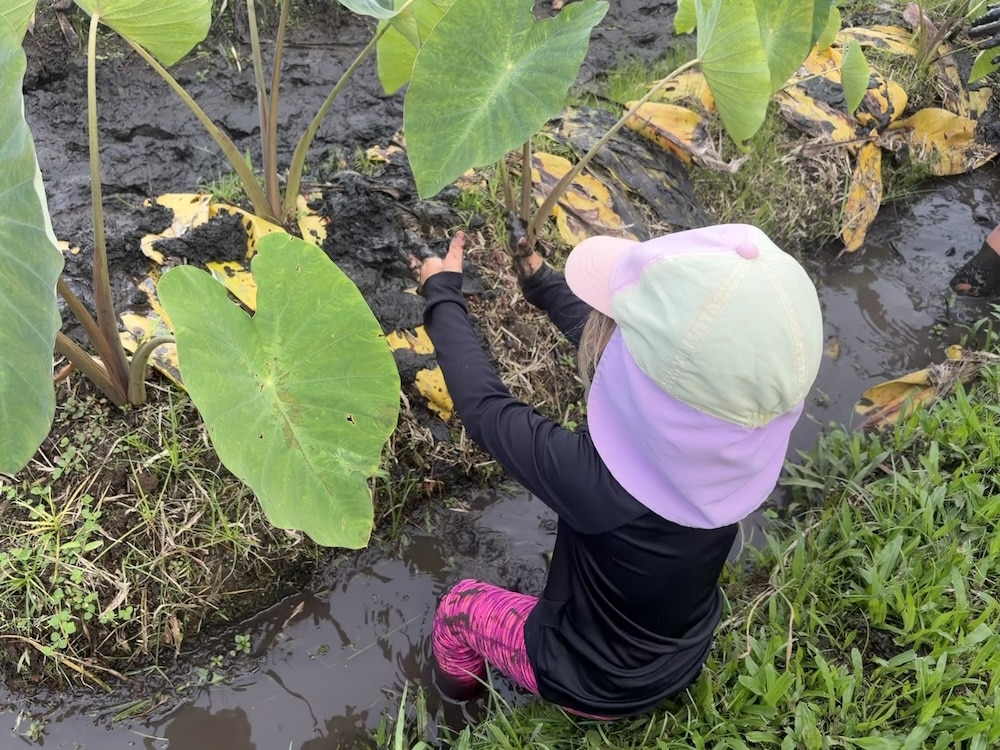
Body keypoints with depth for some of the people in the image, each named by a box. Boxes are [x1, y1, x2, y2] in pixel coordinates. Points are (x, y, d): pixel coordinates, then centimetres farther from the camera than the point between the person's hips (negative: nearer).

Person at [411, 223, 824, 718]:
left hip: (596, 686, -4)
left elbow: (485, 410, -26)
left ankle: (459, 697, 48)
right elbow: (616, 356, -9)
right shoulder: (746, 440, -27)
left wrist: (443, 296, -11)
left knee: (458, 608, 19)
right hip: (684, 661, 5)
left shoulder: (596, 480, -45)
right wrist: (543, 284, 5)